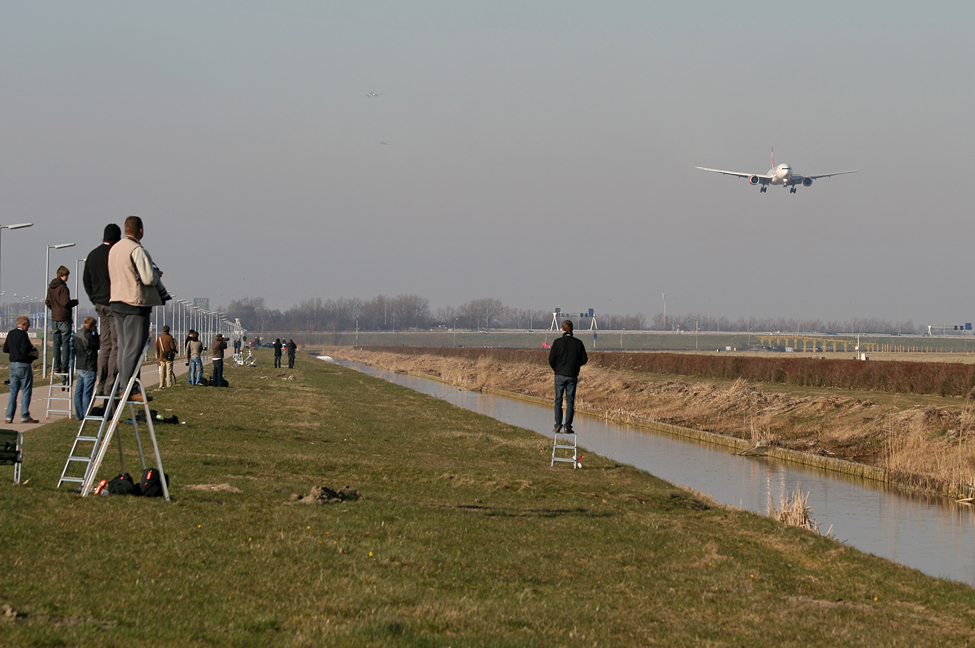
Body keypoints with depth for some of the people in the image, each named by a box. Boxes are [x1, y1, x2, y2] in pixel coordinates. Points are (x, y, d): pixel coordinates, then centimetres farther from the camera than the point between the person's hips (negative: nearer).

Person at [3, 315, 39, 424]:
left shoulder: (11, 334, 10)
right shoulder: (23, 335, -15)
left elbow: (5, 349, 16)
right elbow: (25, 351, -23)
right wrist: (34, 354, -6)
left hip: (13, 365, 8)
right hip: (23, 366, -8)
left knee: (13, 391, 10)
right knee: (26, 391, -1)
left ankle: (9, 416, 7)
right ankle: (25, 416, -1)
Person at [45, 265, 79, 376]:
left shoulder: (50, 287, 11)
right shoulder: (62, 287, -14)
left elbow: (47, 302, 17)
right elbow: (65, 303, -18)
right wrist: (75, 302, -2)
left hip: (54, 319, 7)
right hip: (64, 319, -7)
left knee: (56, 343, 8)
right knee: (65, 343, -3)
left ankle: (56, 367, 6)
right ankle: (64, 366, -6)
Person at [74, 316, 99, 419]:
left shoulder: (77, 335, 11)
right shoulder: (87, 335, -16)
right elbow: (98, 345, -7)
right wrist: (96, 334, 1)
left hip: (79, 367, 9)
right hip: (89, 368, -9)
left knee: (78, 392, 10)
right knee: (87, 393, -6)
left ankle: (79, 414, 14)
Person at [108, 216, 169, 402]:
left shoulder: (114, 249, 14)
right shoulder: (137, 250, -15)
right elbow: (149, 278, -20)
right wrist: (156, 274, 4)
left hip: (116, 301, 9)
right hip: (135, 303, -9)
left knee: (123, 346, 14)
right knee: (134, 348, -7)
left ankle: (122, 386, 14)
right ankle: (128, 389, -9)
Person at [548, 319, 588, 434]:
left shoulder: (557, 342, -6)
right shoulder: (578, 343, -1)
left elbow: (551, 360, -5)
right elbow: (584, 360, 2)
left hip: (560, 375, -1)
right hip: (572, 376, 1)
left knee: (558, 400, 7)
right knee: (570, 401, 4)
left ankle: (558, 424, -1)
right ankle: (568, 426, -1)